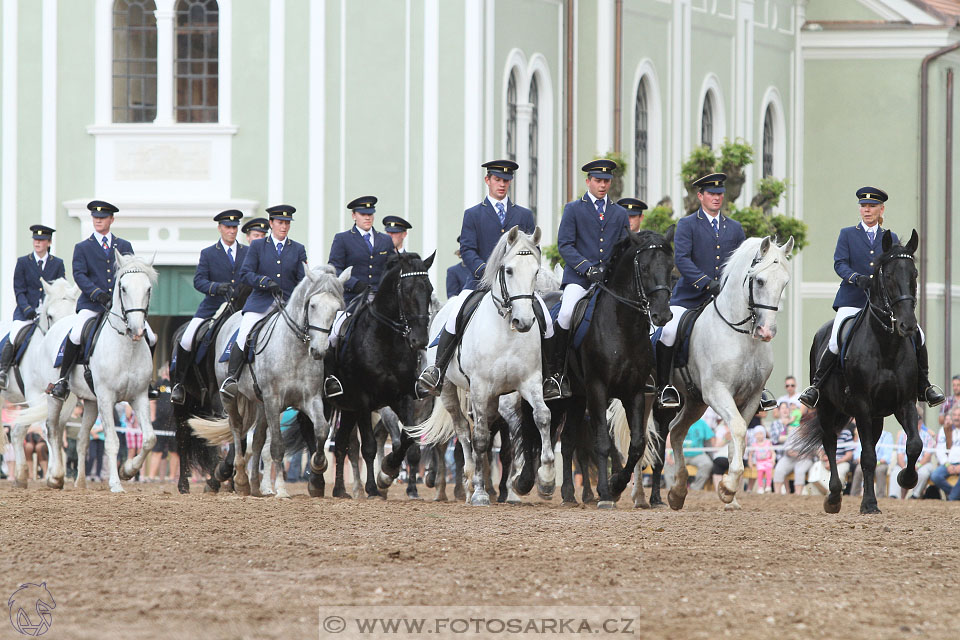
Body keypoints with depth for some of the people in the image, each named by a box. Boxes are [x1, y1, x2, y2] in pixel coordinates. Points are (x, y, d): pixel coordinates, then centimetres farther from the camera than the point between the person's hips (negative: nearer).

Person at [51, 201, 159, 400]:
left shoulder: (124, 246, 17)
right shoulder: (82, 248, 10)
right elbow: (79, 275, -3)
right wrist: (97, 294, -18)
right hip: (92, 304, -2)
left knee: (150, 338, -9)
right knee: (76, 336, -28)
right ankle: (63, 380, -15)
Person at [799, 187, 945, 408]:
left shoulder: (890, 238, 16)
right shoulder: (847, 234, 9)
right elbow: (839, 263, -2)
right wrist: (856, 278, -21)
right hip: (853, 299, -2)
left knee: (917, 336, -12)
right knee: (836, 343, -22)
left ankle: (923, 387, 4)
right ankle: (815, 386, -4)